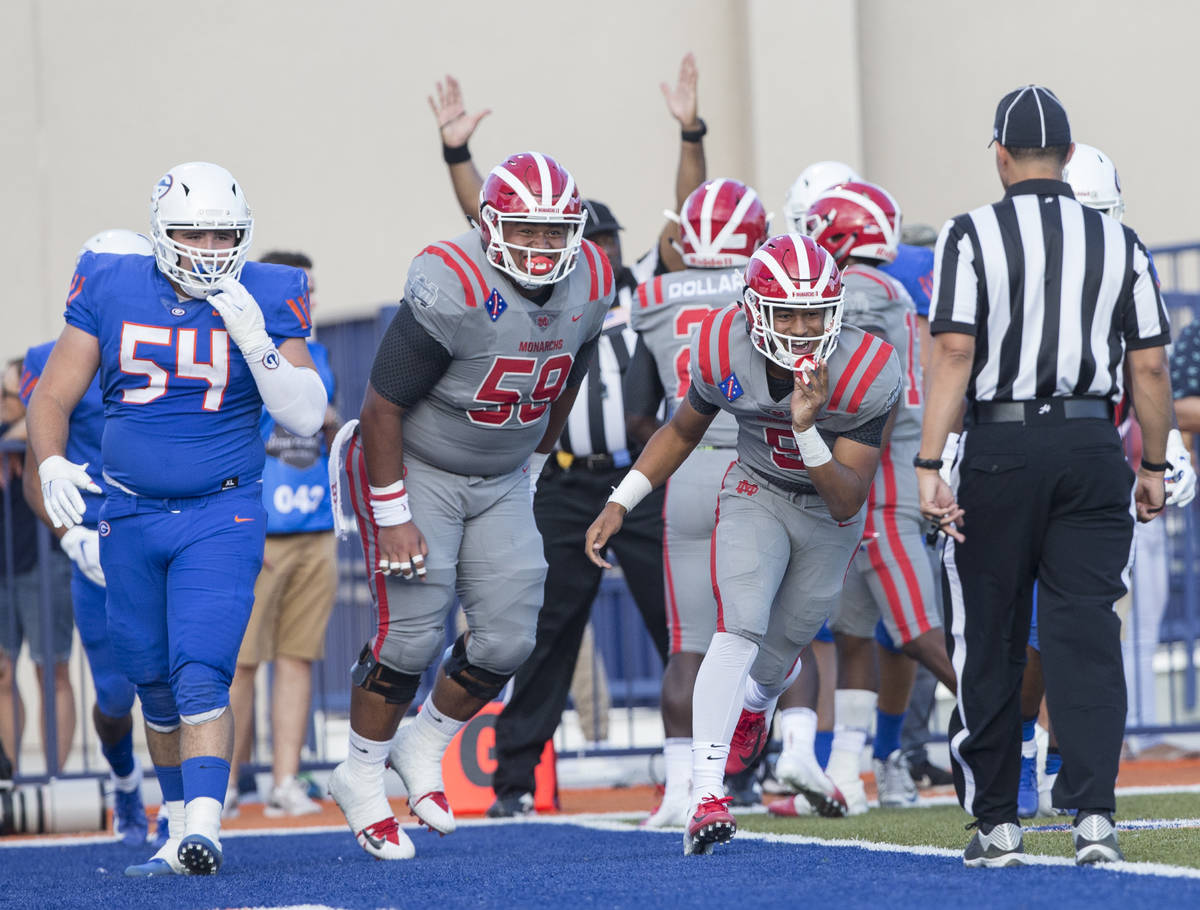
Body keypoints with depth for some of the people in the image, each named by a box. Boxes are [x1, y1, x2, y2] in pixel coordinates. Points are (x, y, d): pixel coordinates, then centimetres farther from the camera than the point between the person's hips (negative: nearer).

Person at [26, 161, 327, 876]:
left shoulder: (266, 299, -5)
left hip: (221, 518, -3)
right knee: (156, 684, 11)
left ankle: (205, 827, -26)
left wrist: (254, 338, -21)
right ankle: (179, 828, 25)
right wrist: (52, 463, -15)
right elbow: (54, 396, 4)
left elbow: (306, 416, -9)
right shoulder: (112, 291, -1)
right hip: (131, 518, 3)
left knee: (201, 676, -18)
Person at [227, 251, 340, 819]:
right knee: (241, 660, -6)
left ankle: (286, 782, 2)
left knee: (298, 656, 2)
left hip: (316, 533, 6)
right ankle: (226, 783, 1)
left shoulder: (315, 357, 17)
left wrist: (331, 424, 4)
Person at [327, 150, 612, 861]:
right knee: (413, 635, -10)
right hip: (414, 469, -6)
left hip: (500, 482, 6)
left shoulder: (589, 284, -8)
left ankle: (423, 749, 24)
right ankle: (361, 778, 11)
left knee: (508, 639, -1)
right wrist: (393, 519, -19)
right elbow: (383, 407, -21)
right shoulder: (453, 289, -28)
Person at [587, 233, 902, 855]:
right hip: (755, 495, 0)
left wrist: (807, 429, -44)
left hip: (830, 508, 0)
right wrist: (619, 504, -5)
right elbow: (683, 431, 0)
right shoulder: (724, 353, -24)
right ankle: (706, 797, -31)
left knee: (780, 651, 12)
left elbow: (847, 504, -29)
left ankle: (749, 705, 52)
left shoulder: (866, 375, -31)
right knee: (740, 629, -23)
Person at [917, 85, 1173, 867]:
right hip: (1092, 446, 2)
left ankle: (997, 822, 13)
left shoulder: (974, 236, -3)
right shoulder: (1119, 243, 6)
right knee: (1086, 635, 1)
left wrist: (930, 464, -12)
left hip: (1002, 447, -2)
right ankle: (1094, 811, -10)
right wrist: (1153, 467, 15)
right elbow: (1149, 366, 6)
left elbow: (955, 351, -12)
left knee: (991, 641, 8)